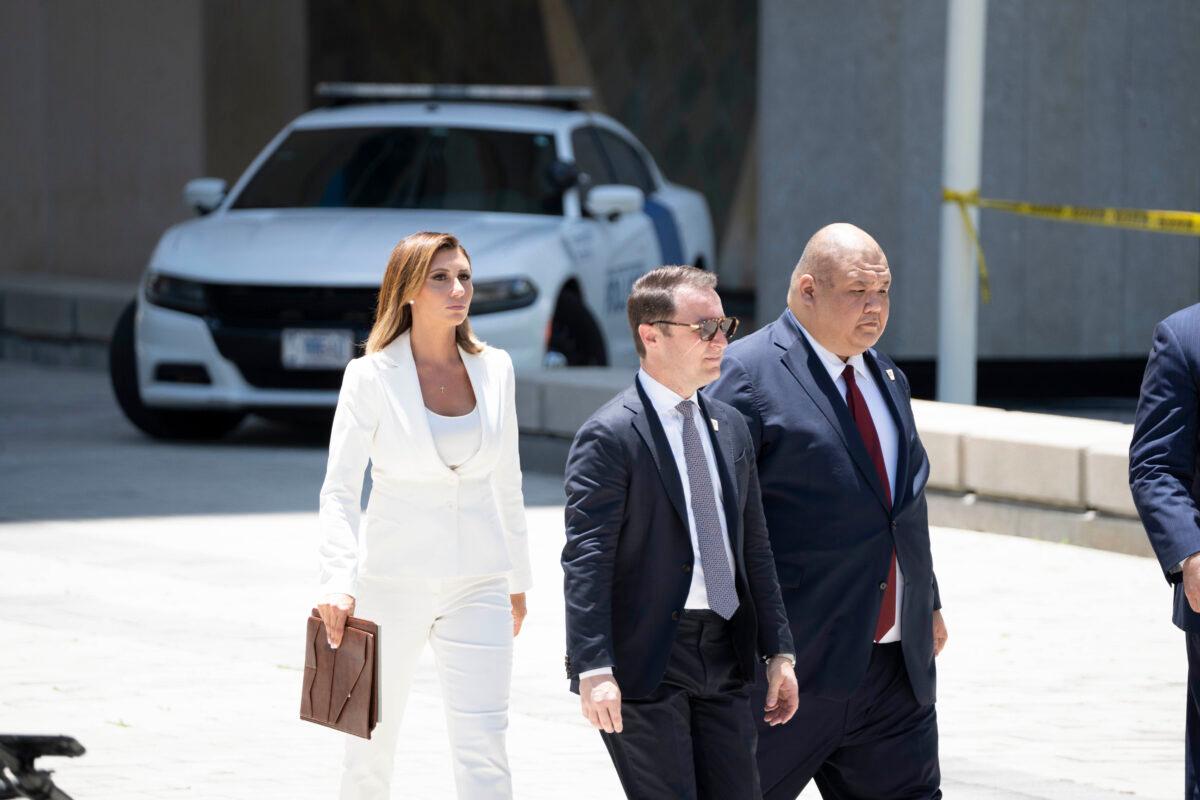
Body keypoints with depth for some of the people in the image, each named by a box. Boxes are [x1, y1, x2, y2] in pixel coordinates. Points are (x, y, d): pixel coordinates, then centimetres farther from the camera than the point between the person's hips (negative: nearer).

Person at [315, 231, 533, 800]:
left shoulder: (494, 370, 4)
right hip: (394, 580, -2)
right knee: (372, 746, 10)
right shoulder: (372, 377, -6)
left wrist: (518, 577, 19)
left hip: (478, 583, 2)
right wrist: (338, 582, -24)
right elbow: (339, 491, -10)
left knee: (484, 753, -8)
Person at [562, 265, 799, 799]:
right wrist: (593, 669, -22)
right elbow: (586, 561, -15)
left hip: (723, 653, 7)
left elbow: (754, 548, 18)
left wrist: (778, 651, 14)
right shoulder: (610, 436, -9)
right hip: (645, 658, -7)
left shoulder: (730, 428, 14)